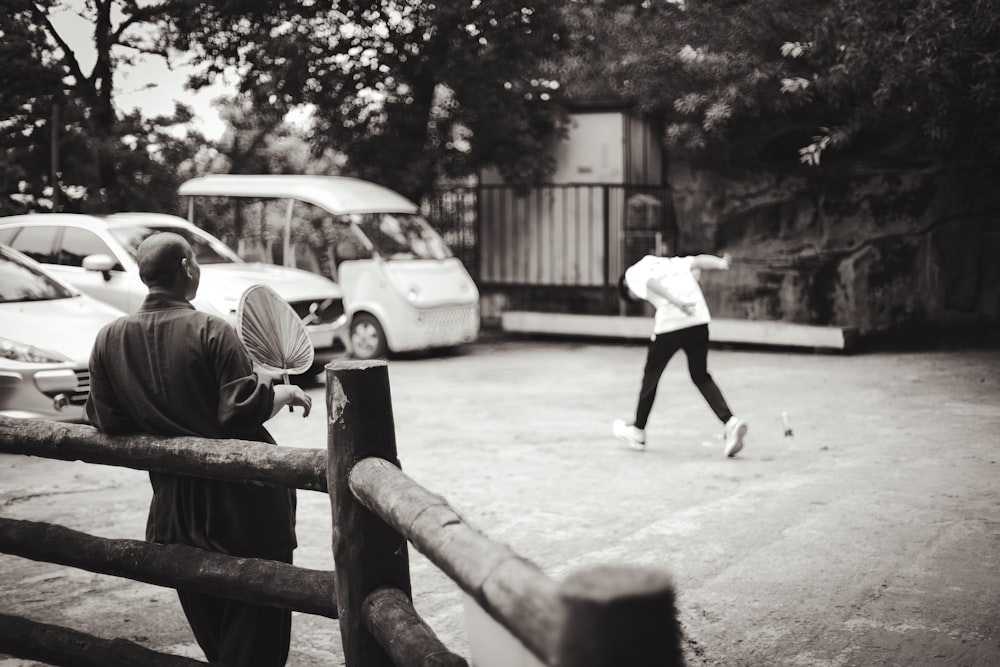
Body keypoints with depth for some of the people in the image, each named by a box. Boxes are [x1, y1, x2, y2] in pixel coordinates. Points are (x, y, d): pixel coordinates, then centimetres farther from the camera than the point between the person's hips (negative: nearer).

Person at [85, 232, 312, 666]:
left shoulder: (110, 339, -2)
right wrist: (284, 393, -3)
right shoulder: (209, 330, -17)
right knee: (257, 620, 7)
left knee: (211, 632, 20)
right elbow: (245, 409, -21)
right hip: (241, 500, -5)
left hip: (175, 506, 6)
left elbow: (107, 422, 2)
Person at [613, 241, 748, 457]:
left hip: (670, 323, -4)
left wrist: (675, 301, -21)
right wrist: (721, 263, 1)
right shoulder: (672, 262, 32)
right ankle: (730, 422, -3)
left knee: (651, 374, 16)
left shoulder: (633, 273, 14)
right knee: (701, 376, 17)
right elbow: (698, 261, 14)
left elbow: (650, 282, -9)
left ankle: (638, 430, 31)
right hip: (699, 320, 5)